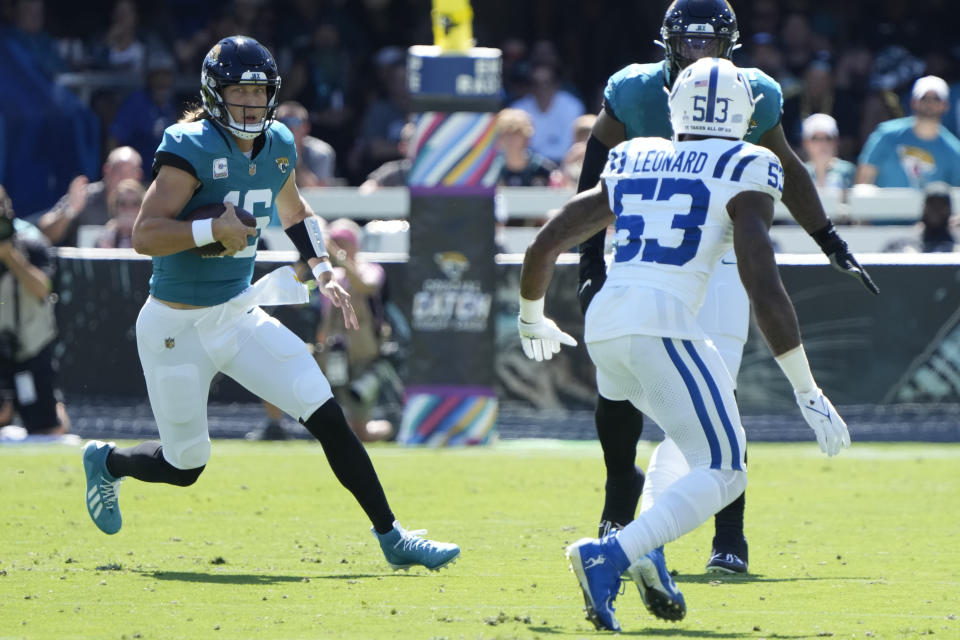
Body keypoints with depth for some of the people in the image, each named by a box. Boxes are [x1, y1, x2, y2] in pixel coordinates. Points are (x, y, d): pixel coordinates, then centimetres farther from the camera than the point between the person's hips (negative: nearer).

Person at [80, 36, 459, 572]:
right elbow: (145, 235, -24)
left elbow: (295, 213, 25)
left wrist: (323, 271, 12)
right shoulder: (192, 148, -18)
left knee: (328, 417, -8)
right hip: (178, 328, -6)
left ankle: (392, 538, -2)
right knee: (184, 467, 6)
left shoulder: (278, 146, 4)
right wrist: (212, 230, -36)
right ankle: (107, 462, 39)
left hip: (240, 316, 6)